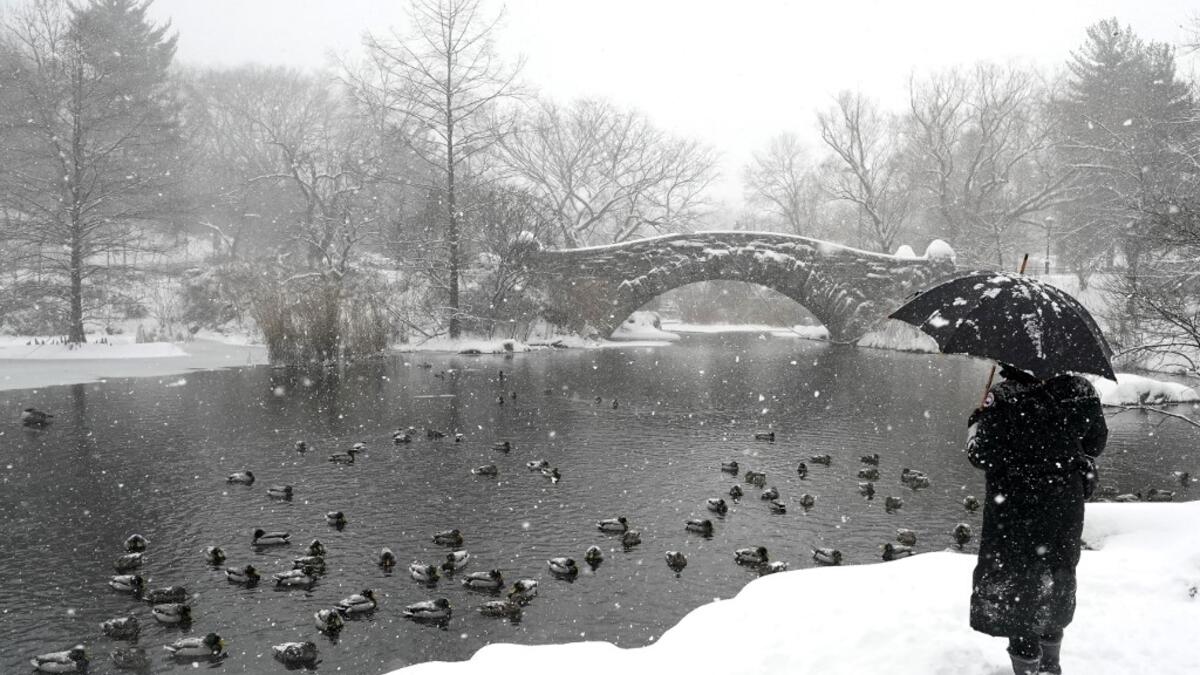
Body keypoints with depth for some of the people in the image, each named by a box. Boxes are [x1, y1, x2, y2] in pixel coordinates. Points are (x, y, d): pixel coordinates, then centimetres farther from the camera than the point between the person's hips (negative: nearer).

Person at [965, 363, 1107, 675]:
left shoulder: (1003, 398, -20)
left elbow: (979, 453, -16)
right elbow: (1096, 441, 7)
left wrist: (976, 424, 4)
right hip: (1067, 507, 5)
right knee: (1058, 581, 22)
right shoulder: (1081, 391, -6)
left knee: (1015, 588, 8)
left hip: (1016, 512, -5)